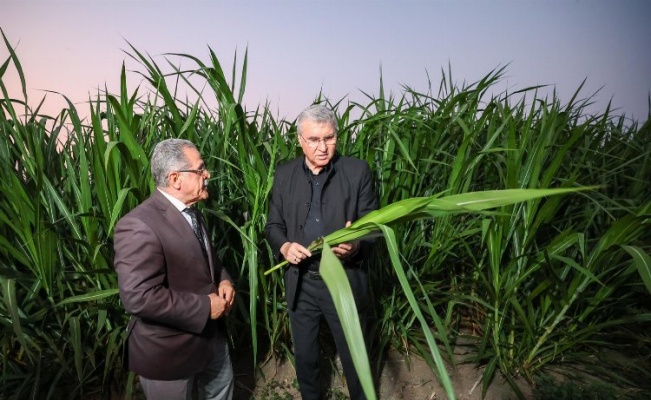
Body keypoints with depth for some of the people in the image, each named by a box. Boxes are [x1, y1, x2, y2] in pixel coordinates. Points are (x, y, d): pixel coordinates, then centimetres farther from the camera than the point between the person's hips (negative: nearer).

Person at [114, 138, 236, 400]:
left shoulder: (191, 212, 4)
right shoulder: (139, 226, -27)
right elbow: (139, 297, -32)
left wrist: (223, 279, -4)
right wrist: (205, 307, -24)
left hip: (210, 337, 8)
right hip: (168, 351, -8)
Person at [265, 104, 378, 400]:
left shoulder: (358, 171, -8)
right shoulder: (284, 174, 0)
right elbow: (273, 225, 5)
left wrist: (356, 245, -27)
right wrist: (284, 246, -16)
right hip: (300, 282, 3)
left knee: (354, 357, 17)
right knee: (304, 356, 22)